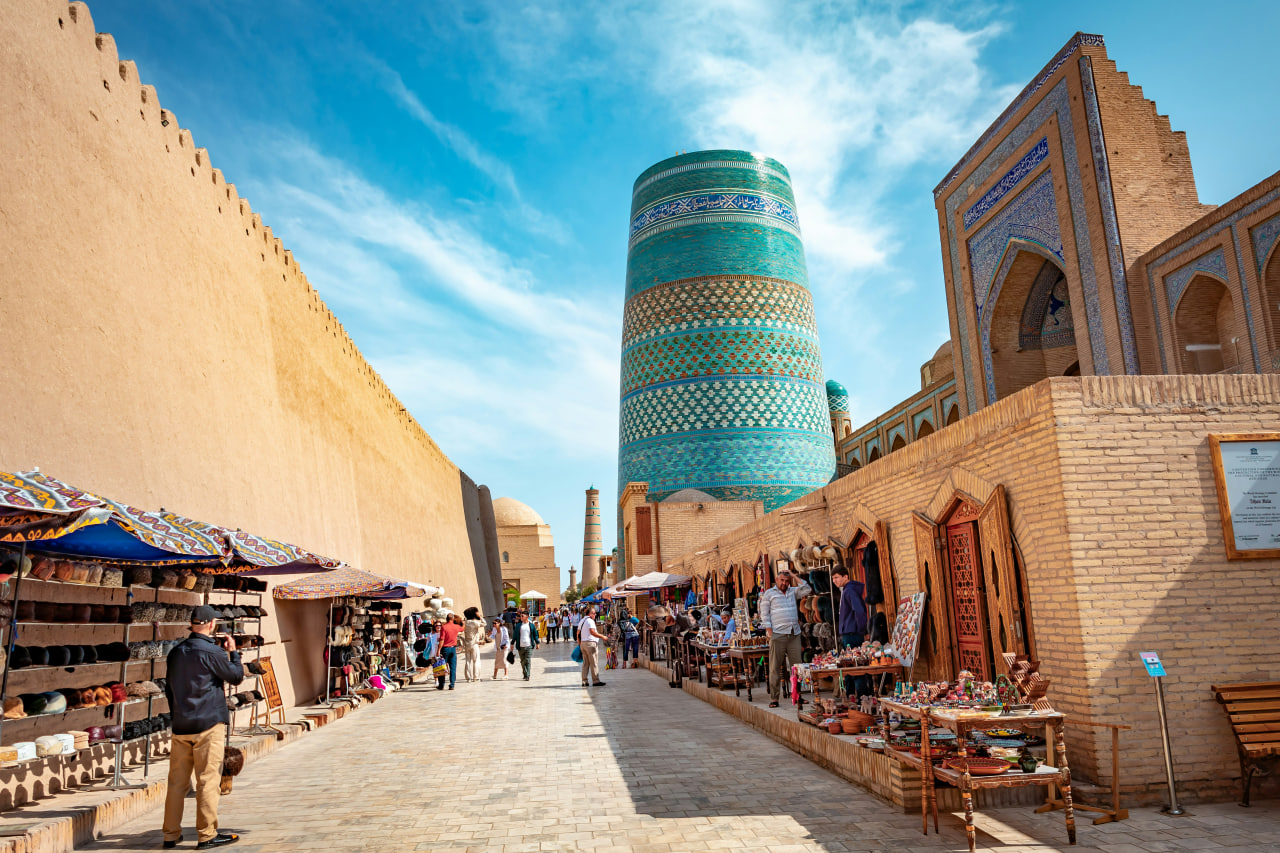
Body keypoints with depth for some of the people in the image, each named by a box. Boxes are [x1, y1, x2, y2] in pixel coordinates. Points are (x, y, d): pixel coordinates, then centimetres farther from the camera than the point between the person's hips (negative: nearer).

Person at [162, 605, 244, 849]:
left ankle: (171, 835, 18)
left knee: (177, 782, 12)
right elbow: (236, 676, -5)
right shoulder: (212, 652, -14)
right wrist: (233, 652, 9)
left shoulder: (175, 652, 9)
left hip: (180, 726, 7)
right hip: (208, 725, -7)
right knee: (208, 781, 0)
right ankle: (207, 835, 4)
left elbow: (169, 689, 18)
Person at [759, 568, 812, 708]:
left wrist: (794, 576, 5)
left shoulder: (793, 591, 17)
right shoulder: (769, 593, 6)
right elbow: (764, 614, 2)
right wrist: (769, 631, -8)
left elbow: (807, 590, 4)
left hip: (794, 634, 4)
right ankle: (774, 698, 2)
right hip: (777, 634, -3)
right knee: (775, 668, -2)